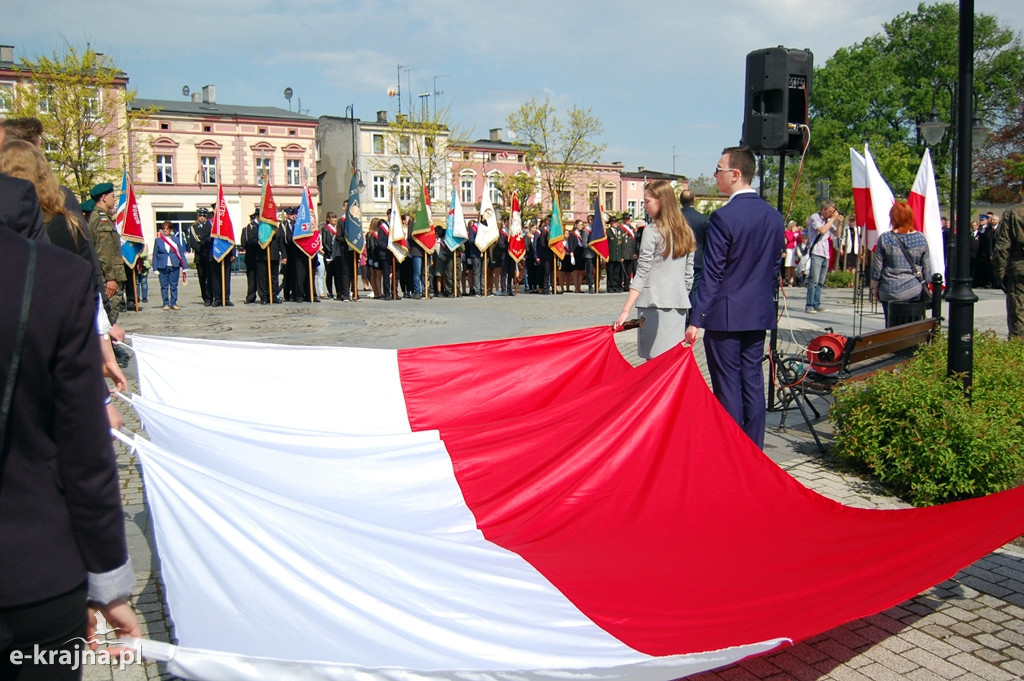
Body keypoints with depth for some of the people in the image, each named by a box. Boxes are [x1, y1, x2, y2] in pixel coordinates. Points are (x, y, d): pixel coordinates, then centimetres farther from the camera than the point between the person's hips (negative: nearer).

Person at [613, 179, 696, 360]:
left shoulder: (652, 231, -7)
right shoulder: (686, 231, 12)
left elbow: (642, 274, -12)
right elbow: (689, 274, 14)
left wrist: (625, 311, -12)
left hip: (655, 303, -6)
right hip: (679, 303, 7)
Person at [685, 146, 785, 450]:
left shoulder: (724, 217, -15)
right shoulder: (774, 217, 7)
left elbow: (712, 274, -16)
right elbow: (775, 268, 12)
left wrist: (696, 320, -13)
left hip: (725, 315, -7)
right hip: (759, 315, 7)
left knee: (728, 386, 2)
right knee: (752, 381, 13)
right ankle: (754, 449, 21)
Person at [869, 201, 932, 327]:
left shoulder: (885, 239, -8)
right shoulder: (920, 238, 0)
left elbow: (877, 268, -4)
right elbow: (926, 268, 7)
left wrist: (874, 289, 8)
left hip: (890, 292, -2)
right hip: (913, 291, 2)